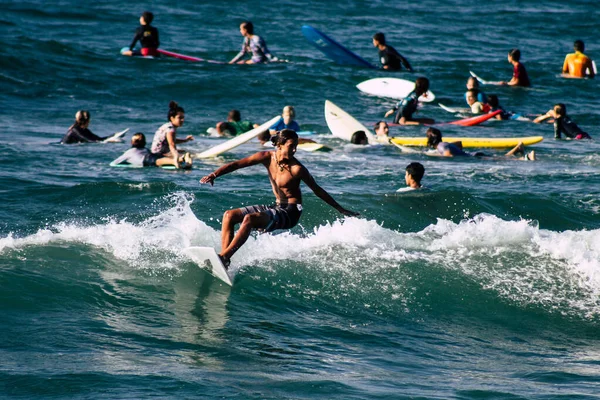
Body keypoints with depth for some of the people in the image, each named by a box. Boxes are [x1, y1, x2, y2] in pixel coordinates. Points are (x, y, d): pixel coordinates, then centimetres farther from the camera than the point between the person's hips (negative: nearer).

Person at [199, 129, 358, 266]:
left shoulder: (297, 169, -17)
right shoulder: (268, 157, -2)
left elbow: (317, 190, -7)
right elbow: (237, 164, 0)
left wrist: (340, 209, -3)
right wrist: (215, 174, -13)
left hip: (290, 213, -7)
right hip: (276, 207, 7)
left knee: (249, 219, -30)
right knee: (229, 216, -2)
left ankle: (224, 258, -35)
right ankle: (224, 259, -12)